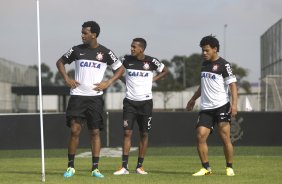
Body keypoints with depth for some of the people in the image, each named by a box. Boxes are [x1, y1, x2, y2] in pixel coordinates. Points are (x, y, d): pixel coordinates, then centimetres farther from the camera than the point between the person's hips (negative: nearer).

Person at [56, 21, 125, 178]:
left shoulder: (105, 52, 1)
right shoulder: (77, 50, 4)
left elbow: (120, 68, 9)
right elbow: (60, 62, 18)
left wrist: (108, 83, -3)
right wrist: (67, 79, 3)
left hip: (95, 97, 0)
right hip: (77, 96, 0)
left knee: (95, 132, 1)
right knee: (75, 130, -8)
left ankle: (95, 168, 7)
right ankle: (71, 167, 2)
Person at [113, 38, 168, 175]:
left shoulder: (151, 61, -4)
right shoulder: (127, 60, -2)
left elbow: (164, 71, 13)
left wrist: (153, 79, 1)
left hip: (145, 101, 0)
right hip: (130, 101, 0)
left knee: (144, 134, 4)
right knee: (127, 132, -7)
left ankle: (139, 166, 13)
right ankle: (124, 166, -8)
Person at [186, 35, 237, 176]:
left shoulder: (223, 65, -5)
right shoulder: (204, 64, 16)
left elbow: (232, 84, -12)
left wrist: (234, 103, -23)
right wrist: (193, 99, 34)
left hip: (221, 106, -6)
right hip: (206, 108, 6)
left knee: (225, 138, -8)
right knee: (200, 137, -6)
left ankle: (229, 168, 6)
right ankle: (206, 168, 3)